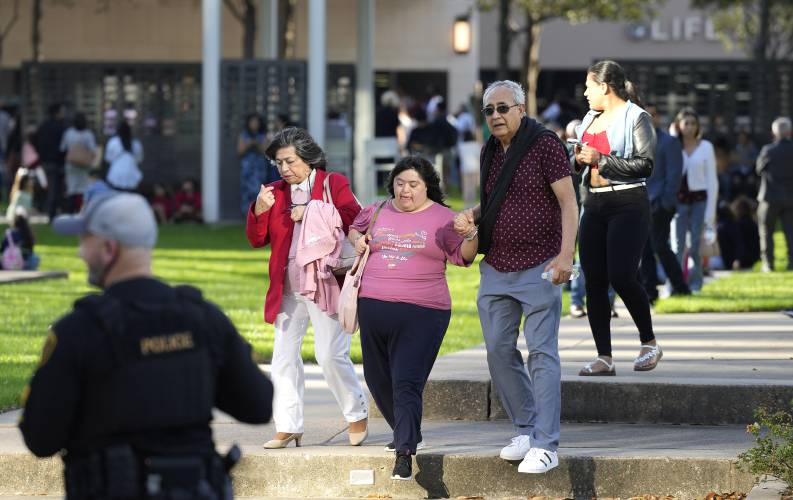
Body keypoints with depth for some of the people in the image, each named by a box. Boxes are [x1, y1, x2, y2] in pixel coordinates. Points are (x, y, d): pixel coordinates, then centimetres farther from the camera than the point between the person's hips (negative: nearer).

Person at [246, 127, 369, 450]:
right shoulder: (276, 192, 13)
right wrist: (259, 210, -7)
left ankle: (357, 414, 11)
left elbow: (354, 220, -12)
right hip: (287, 289, 5)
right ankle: (287, 427, 10)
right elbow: (257, 240, 11)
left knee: (331, 356, -8)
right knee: (284, 357, 4)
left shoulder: (334, 184, 2)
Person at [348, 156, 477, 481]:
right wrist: (357, 240, 8)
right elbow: (353, 228, 30)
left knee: (407, 383, -14)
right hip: (373, 307, 5)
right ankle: (405, 433, 36)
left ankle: (405, 451, -17)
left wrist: (473, 237, -23)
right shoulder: (377, 212, 12)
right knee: (378, 379, 15)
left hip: (421, 313, -5)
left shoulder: (442, 218, 2)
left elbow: (461, 255, -2)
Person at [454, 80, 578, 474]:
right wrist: (472, 216, 3)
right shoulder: (490, 152, 12)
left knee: (542, 353, -7)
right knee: (499, 351, 7)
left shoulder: (544, 145, -9)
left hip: (538, 268, -7)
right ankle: (526, 430, 20)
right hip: (495, 268, 7)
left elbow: (568, 202, -11)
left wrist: (566, 253, -22)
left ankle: (545, 446, -8)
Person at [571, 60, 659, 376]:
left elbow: (645, 163, -13)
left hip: (628, 204, -8)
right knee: (593, 280, 1)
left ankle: (649, 343, 6)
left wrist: (602, 159, -16)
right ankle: (604, 358, 4)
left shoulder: (635, 117, -4)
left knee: (621, 276, -15)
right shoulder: (590, 119, 19)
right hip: (594, 204, 8)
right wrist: (579, 160, 5)